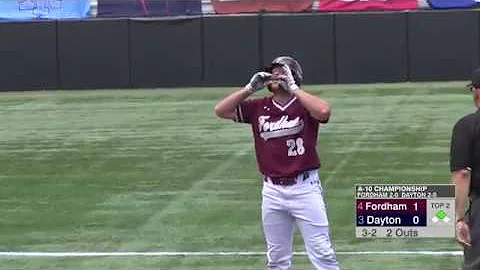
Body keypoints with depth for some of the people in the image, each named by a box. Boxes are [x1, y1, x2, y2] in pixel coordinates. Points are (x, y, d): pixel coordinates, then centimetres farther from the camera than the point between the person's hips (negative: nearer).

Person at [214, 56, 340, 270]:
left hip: (305, 188, -4)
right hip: (272, 191, 4)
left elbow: (324, 111, -26)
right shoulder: (258, 107, 7)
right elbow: (221, 110, 1)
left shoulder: (304, 106, -4)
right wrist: (250, 88, -7)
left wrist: (293, 88, -20)